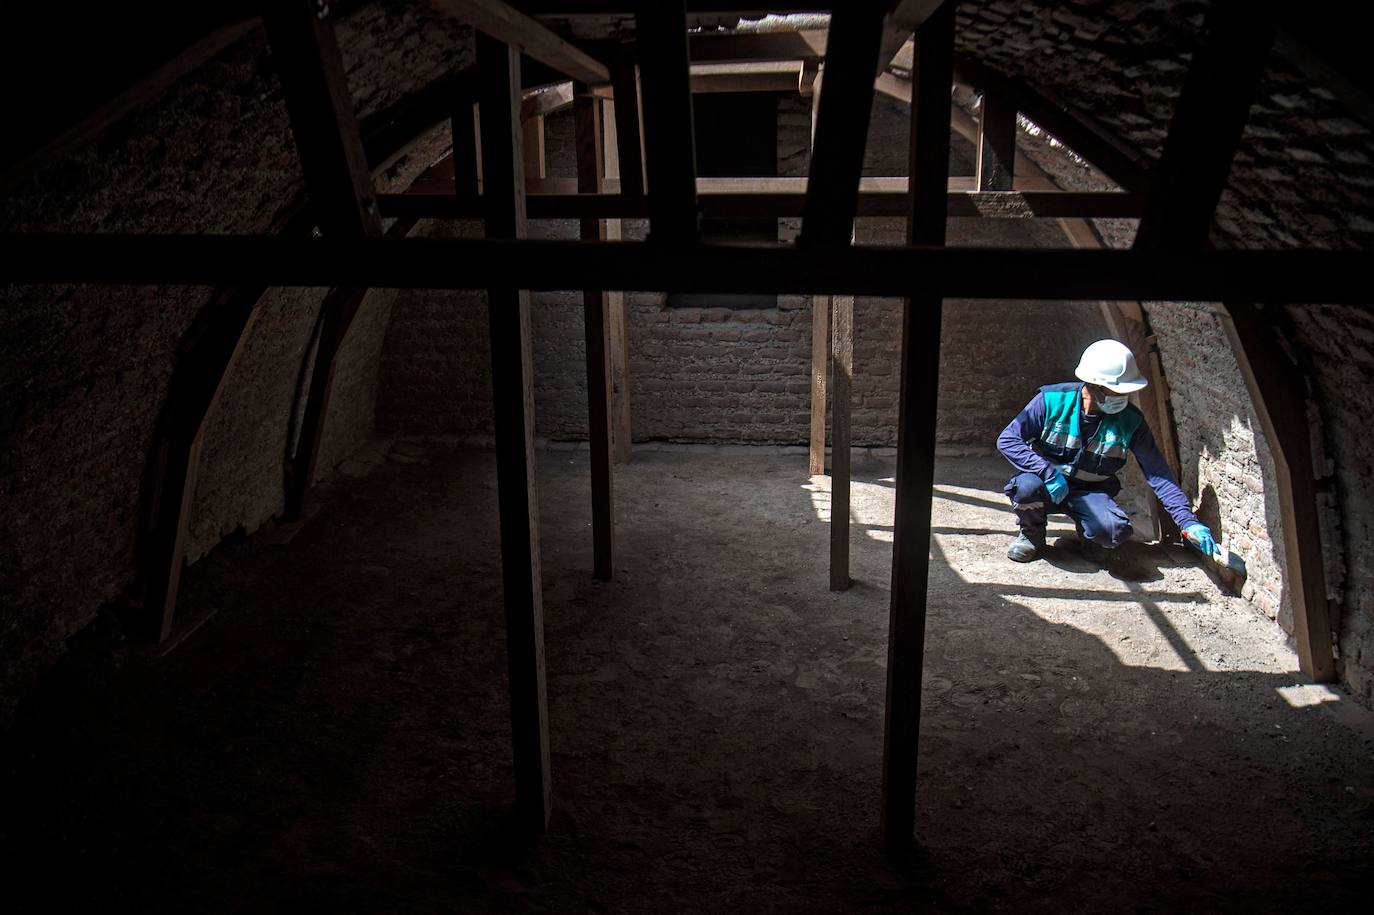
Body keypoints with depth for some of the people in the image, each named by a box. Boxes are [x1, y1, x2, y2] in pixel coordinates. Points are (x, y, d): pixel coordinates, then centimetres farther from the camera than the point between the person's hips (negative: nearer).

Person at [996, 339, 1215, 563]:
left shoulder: (1130, 420, -11)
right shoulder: (1053, 401, -18)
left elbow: (1158, 473, -9)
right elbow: (1007, 440, -19)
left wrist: (1188, 521, -18)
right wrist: (1048, 473, -30)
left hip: (1091, 493, 1)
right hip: (1047, 484, -1)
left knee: (1115, 530, -31)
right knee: (1027, 486, -37)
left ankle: (1088, 534, 9)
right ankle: (1032, 533, -2)